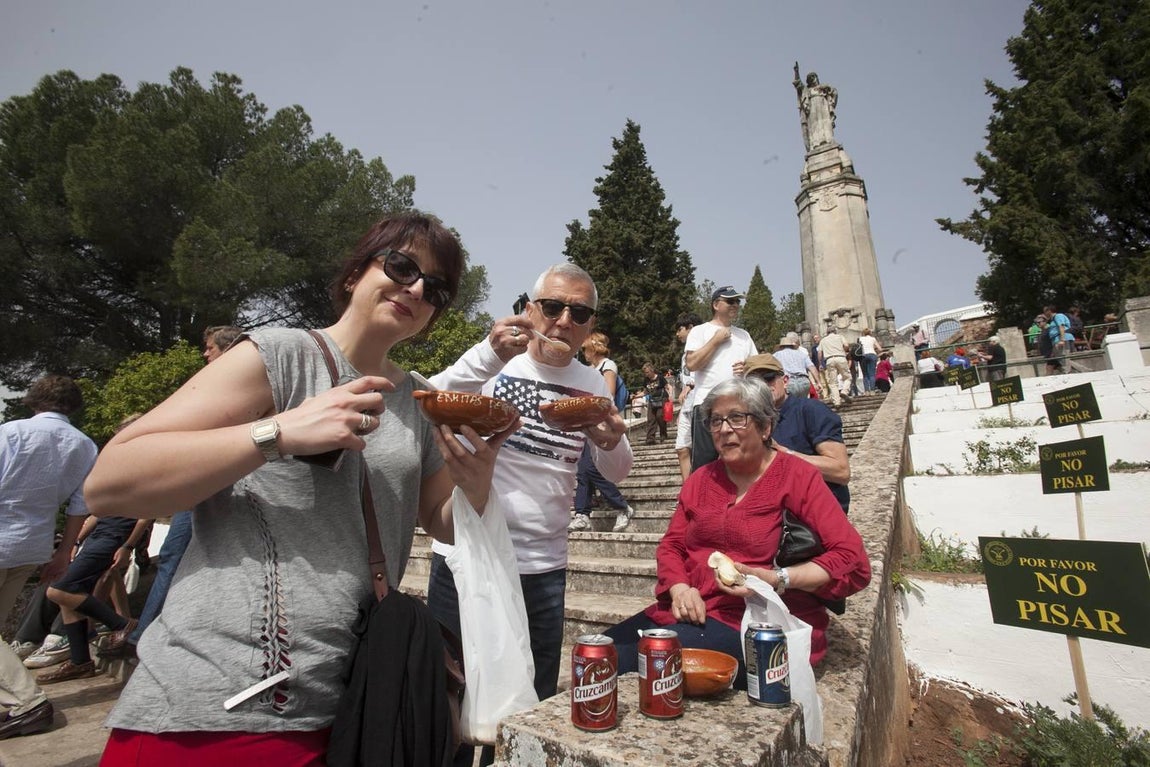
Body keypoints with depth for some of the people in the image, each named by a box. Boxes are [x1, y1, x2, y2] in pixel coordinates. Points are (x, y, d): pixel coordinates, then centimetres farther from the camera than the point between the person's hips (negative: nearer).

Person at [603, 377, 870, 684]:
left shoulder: (797, 476, -3)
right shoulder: (701, 479, 13)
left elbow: (854, 563, -9)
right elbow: (671, 546, 13)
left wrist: (778, 580, -21)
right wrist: (679, 588, -8)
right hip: (692, 611, 6)